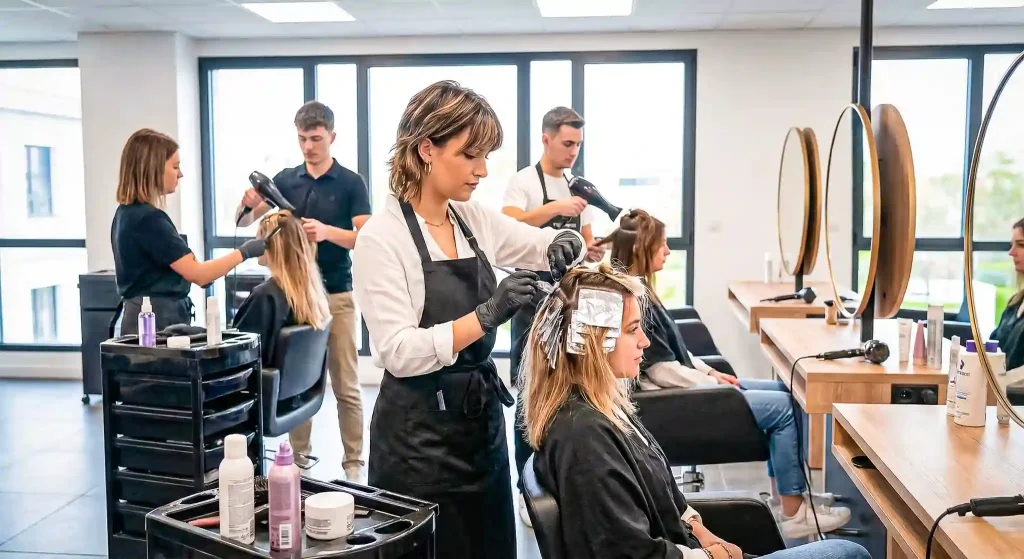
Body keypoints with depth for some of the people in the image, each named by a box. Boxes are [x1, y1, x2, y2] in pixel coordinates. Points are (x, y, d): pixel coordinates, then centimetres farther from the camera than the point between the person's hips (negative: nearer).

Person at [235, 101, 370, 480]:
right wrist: (248, 203, -20)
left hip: (337, 295, -3)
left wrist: (327, 231, -31)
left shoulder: (351, 183, -5)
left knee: (345, 385, 1)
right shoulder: (286, 179, 6)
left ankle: (353, 462, 10)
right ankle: (299, 457, 21)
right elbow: (244, 221, 4)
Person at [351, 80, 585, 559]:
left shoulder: (476, 220, 3)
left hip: (483, 418, 7)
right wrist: (487, 314, -31)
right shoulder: (382, 237, -16)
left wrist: (567, 244, -7)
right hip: (418, 434, -7)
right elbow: (398, 352, -23)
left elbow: (545, 247, 17)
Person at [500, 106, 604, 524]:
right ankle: (528, 486, 7)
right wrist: (556, 208, -30)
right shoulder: (523, 182, -7)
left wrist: (594, 251, -6)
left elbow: (584, 243, 16)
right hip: (535, 300, -6)